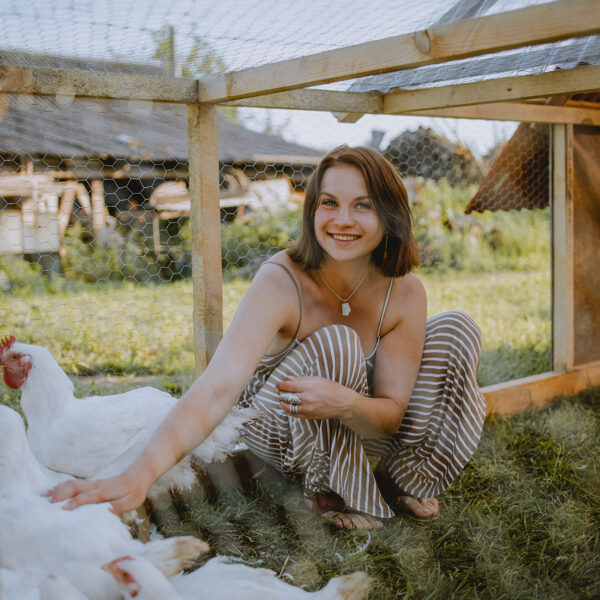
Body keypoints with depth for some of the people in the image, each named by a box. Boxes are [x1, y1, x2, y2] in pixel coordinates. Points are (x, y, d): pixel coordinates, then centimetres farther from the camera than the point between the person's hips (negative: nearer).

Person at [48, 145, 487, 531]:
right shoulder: (281, 283, -30)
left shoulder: (404, 292, -18)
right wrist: (138, 476, -57)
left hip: (356, 426, 4)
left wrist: (347, 404, -40)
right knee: (336, 344, -35)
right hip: (278, 434, -4)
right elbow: (217, 389, -42)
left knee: (456, 329, -13)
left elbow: (392, 412, -15)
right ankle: (330, 489, -11)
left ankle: (408, 476, 4)